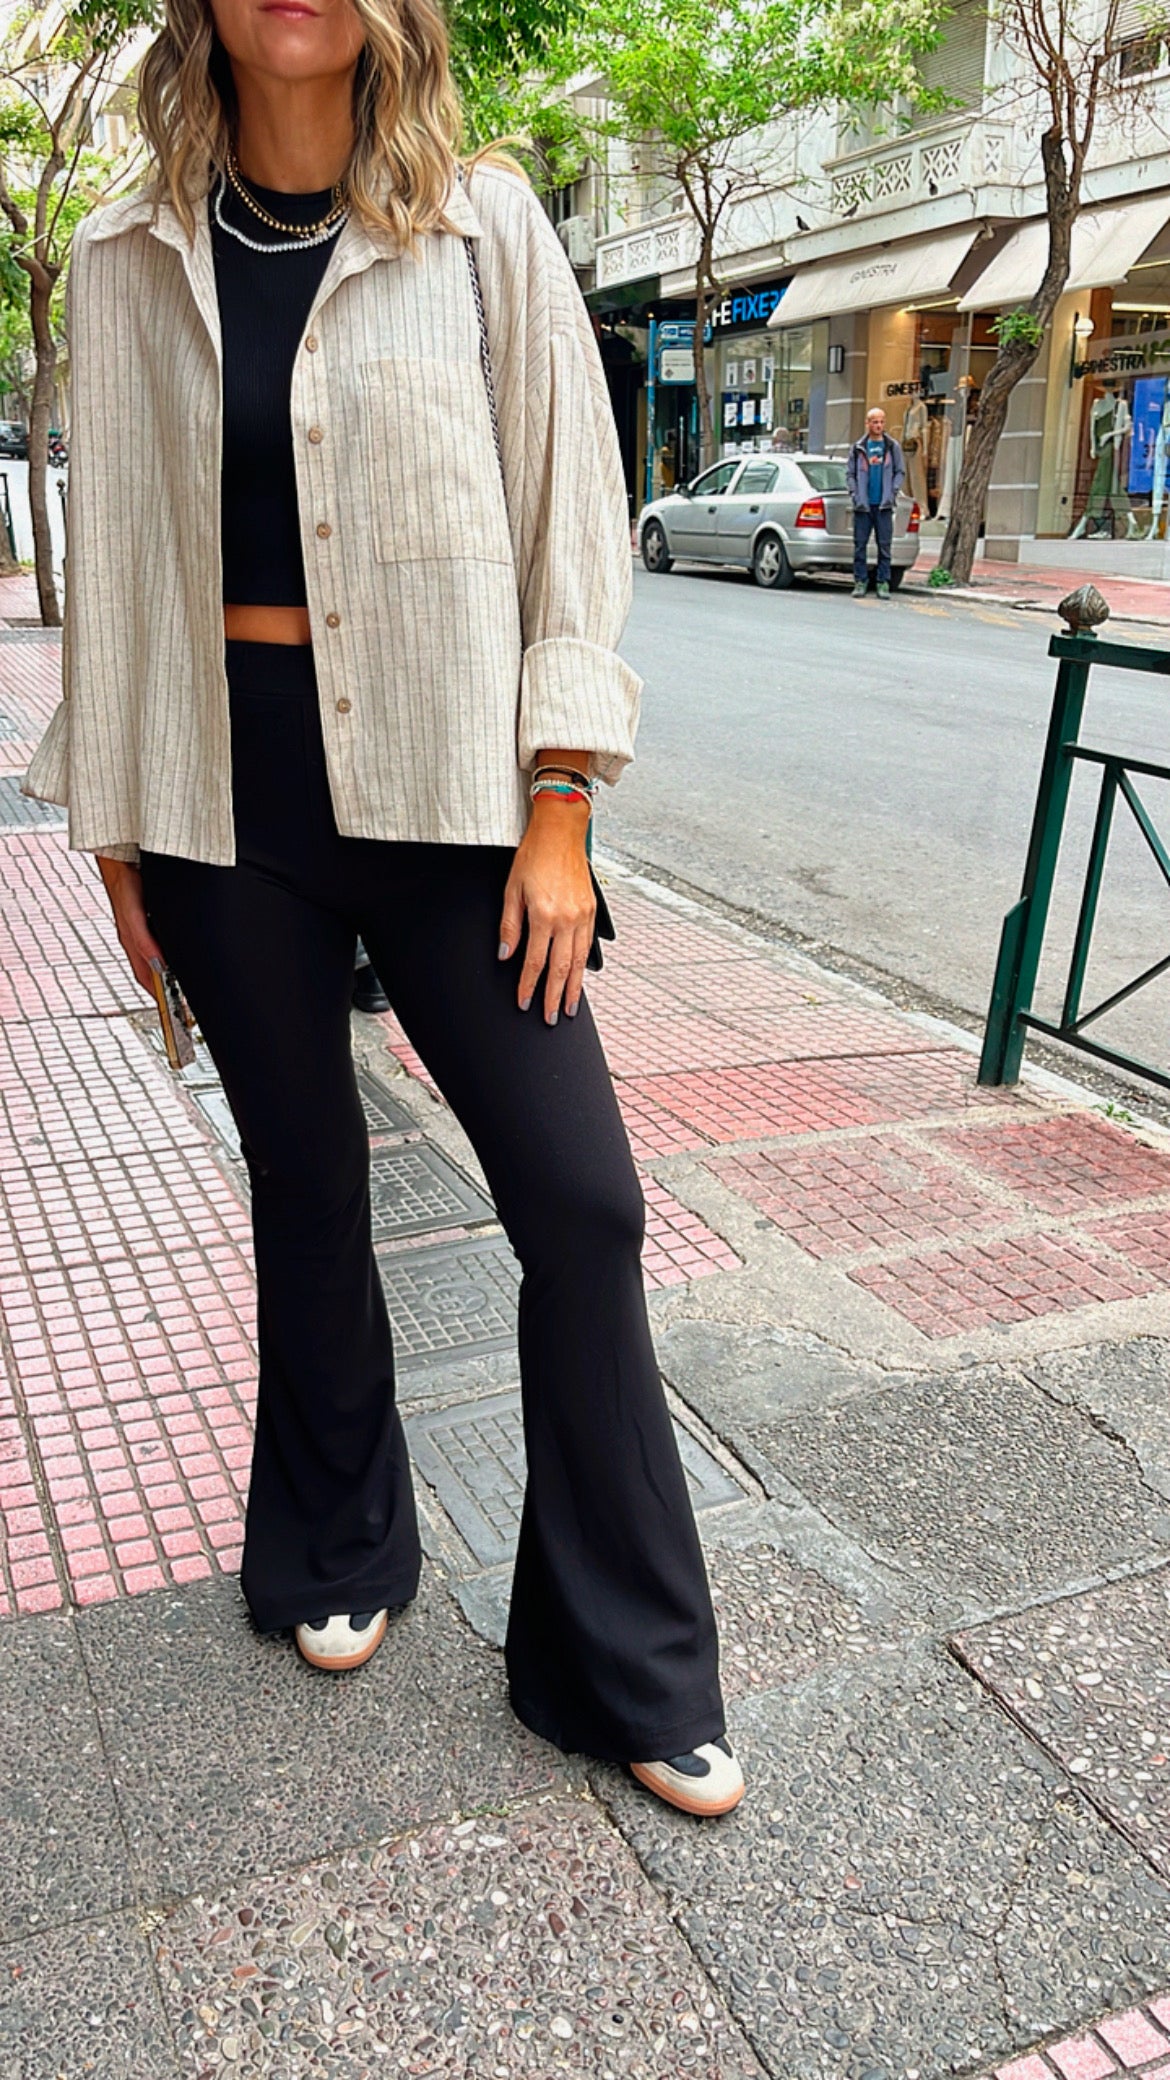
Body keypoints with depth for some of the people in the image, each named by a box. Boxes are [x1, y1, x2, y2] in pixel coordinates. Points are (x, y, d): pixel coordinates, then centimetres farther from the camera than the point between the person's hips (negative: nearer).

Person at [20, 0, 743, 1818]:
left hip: (442, 783, -1)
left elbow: (571, 511, -1)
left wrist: (558, 812, -8)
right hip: (225, 797, 2)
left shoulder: (484, 228, 2)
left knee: (581, 1202, -5)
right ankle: (340, 1552, 36)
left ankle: (632, 1671, 14)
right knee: (307, 1189, 12)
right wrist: (113, 824, 9)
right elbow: (115, 548, 11)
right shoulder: (132, 259, 8)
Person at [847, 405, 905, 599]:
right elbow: (850, 472, 8)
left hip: (884, 505, 0)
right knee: (860, 544, 1)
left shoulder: (892, 447, 7)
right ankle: (860, 582, 8)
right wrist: (855, 493, -4)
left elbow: (900, 471, 8)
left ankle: (883, 583, 3)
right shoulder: (858, 447, 7)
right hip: (863, 504, 0)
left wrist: (893, 492, -5)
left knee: (884, 545, 0)